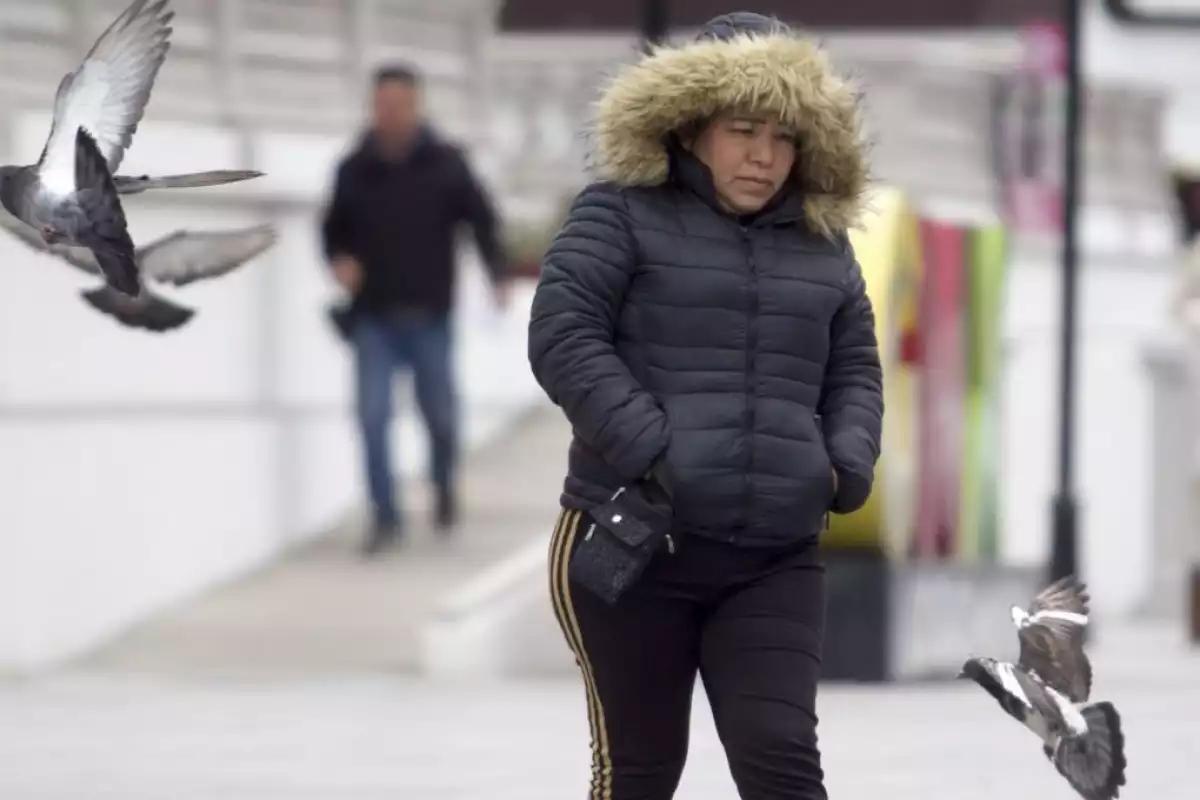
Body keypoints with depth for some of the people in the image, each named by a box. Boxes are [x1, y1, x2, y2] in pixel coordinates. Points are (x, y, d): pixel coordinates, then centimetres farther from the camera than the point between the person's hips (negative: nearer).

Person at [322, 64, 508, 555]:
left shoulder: (445, 165, -2)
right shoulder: (354, 171, 2)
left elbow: (481, 218, 1)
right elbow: (334, 228, 14)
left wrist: (498, 276, -12)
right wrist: (339, 260, -8)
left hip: (429, 317, -1)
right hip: (374, 318, 1)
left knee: (440, 414, 8)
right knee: (373, 415, -10)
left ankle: (444, 484, 39)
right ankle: (386, 517, -3)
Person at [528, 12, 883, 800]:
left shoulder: (823, 243, 15)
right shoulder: (622, 214, 0)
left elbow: (856, 372, 18)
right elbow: (562, 337, -10)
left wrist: (845, 467, -3)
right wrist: (653, 454, -19)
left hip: (775, 558, 3)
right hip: (630, 544, -3)